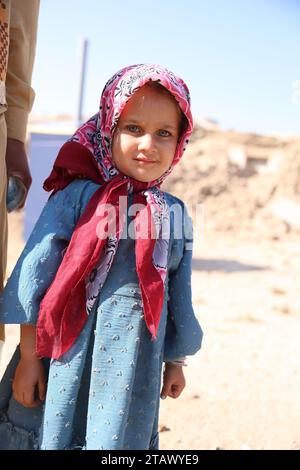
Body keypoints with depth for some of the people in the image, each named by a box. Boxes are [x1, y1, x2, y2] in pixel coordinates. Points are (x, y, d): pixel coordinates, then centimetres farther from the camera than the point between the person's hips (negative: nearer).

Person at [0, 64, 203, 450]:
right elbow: (36, 271, -8)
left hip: (133, 366, 3)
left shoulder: (175, 214, 5)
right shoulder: (78, 196, -8)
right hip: (68, 358, -3)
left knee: (119, 436, 12)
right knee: (53, 434, 7)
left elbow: (179, 293, 13)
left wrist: (175, 361, 19)